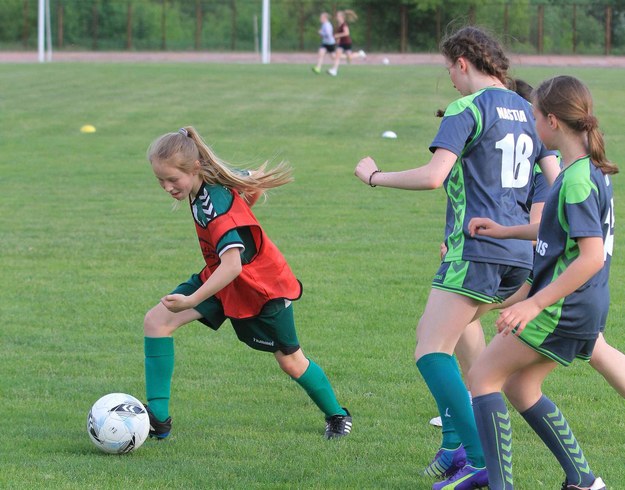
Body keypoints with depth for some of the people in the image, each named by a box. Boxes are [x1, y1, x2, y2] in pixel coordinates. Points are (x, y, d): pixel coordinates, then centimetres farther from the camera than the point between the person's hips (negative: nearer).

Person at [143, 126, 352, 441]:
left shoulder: (216, 207, -36)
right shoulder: (216, 178, -11)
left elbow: (232, 264, -48)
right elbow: (256, 180, 7)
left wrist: (191, 302, -56)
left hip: (261, 285, -8)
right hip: (220, 276, 8)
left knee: (291, 361, 10)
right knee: (156, 321, -12)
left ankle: (336, 415, 37)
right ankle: (157, 417, -13)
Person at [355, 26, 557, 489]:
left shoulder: (467, 109, -9)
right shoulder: (527, 110, 15)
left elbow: (433, 176, -20)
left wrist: (375, 176, -5)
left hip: (476, 249, -9)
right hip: (519, 251, 9)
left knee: (431, 352, -10)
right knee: (431, 331, 21)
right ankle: (455, 443, 16)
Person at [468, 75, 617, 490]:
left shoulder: (577, 179, -22)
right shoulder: (591, 169, 9)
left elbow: (591, 256, -28)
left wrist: (533, 304, -29)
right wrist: (506, 232, 27)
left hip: (564, 309, -10)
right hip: (587, 307, 10)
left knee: (484, 376, -2)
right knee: (520, 385, 20)